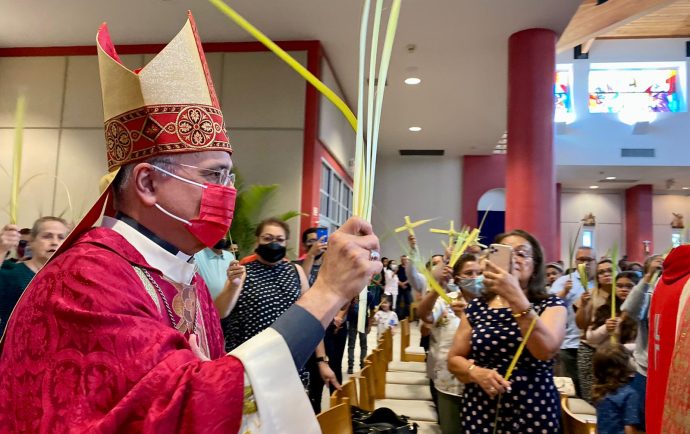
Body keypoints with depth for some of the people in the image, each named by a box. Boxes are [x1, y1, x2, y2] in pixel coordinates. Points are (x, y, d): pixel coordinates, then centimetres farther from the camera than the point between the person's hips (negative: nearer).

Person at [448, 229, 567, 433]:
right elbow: (454, 359, 5)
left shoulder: (551, 305, -4)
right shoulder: (476, 307, 1)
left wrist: (516, 297, -33)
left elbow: (546, 350, -24)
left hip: (535, 414, -1)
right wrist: (476, 372, -16)